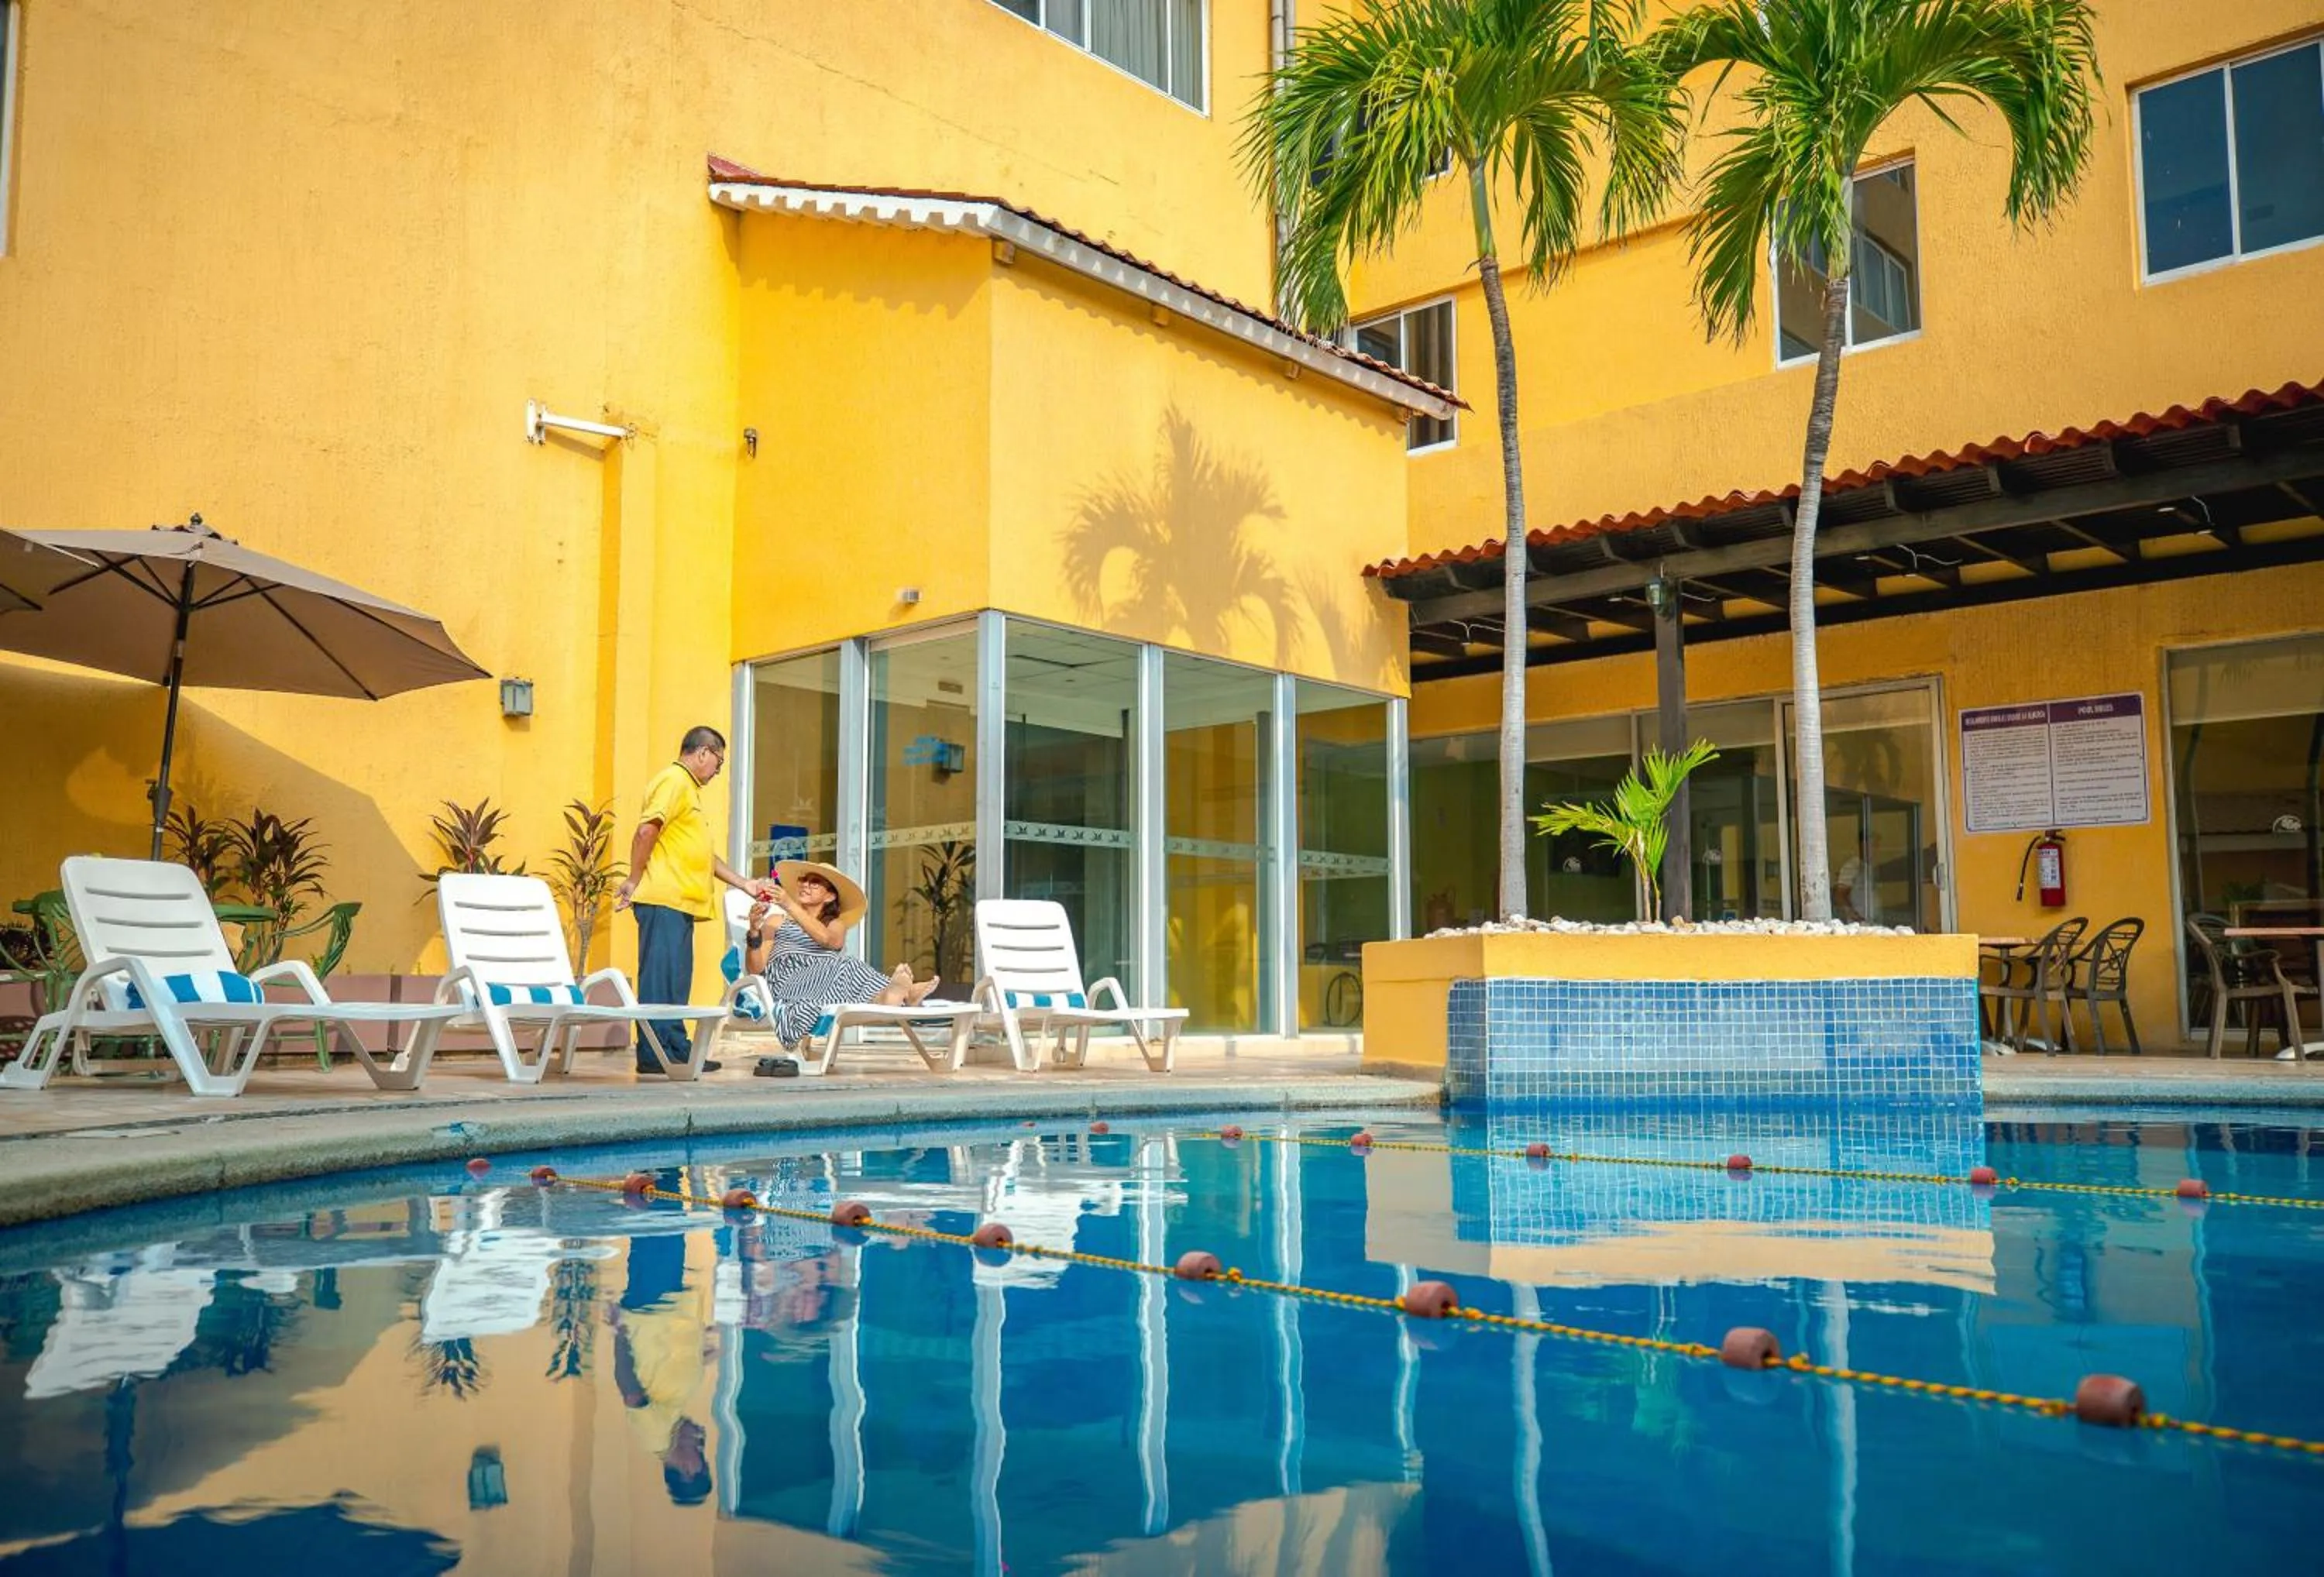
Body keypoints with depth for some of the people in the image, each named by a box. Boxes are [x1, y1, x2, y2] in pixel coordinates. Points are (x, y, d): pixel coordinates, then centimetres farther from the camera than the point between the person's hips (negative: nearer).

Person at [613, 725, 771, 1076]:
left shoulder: (689, 789, 26)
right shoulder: (674, 781, -6)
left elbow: (704, 855, 29)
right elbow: (646, 831, -19)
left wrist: (744, 884, 26)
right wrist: (634, 881, -15)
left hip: (680, 902, 10)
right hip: (664, 899, -10)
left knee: (675, 981, 9)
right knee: (661, 977, -10)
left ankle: (675, 1050, 12)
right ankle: (656, 1054, -10)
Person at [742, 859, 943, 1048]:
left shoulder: (836, 925, 29)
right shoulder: (777, 922, 28)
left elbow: (827, 939, 1)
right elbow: (755, 969, 13)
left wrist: (790, 905, -7)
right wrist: (754, 932, -4)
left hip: (827, 978, 2)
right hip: (788, 981, -2)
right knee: (847, 967, -33)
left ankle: (888, 995, -61)